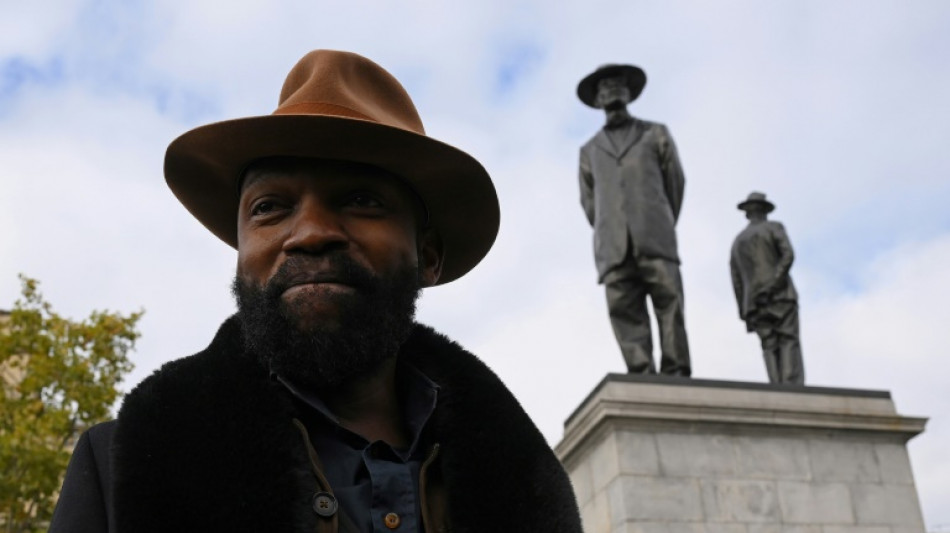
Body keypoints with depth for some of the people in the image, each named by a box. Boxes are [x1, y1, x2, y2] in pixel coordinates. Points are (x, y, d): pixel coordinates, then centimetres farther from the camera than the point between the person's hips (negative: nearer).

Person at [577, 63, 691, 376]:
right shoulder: (589, 150, 24)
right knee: (625, 314, -11)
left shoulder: (655, 134, 20)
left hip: (655, 242, -1)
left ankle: (676, 378, -18)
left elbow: (675, 182, 19)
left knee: (669, 306, -14)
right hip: (614, 248, 1)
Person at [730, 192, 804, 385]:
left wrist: (745, 314, 14)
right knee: (789, 342, -10)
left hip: (755, 302, 4)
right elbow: (788, 255, -12)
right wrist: (773, 284, -15)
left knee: (770, 347, 0)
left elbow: (737, 282, 15)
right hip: (781, 295, -4)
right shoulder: (774, 227, 7)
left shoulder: (737, 242, 20)